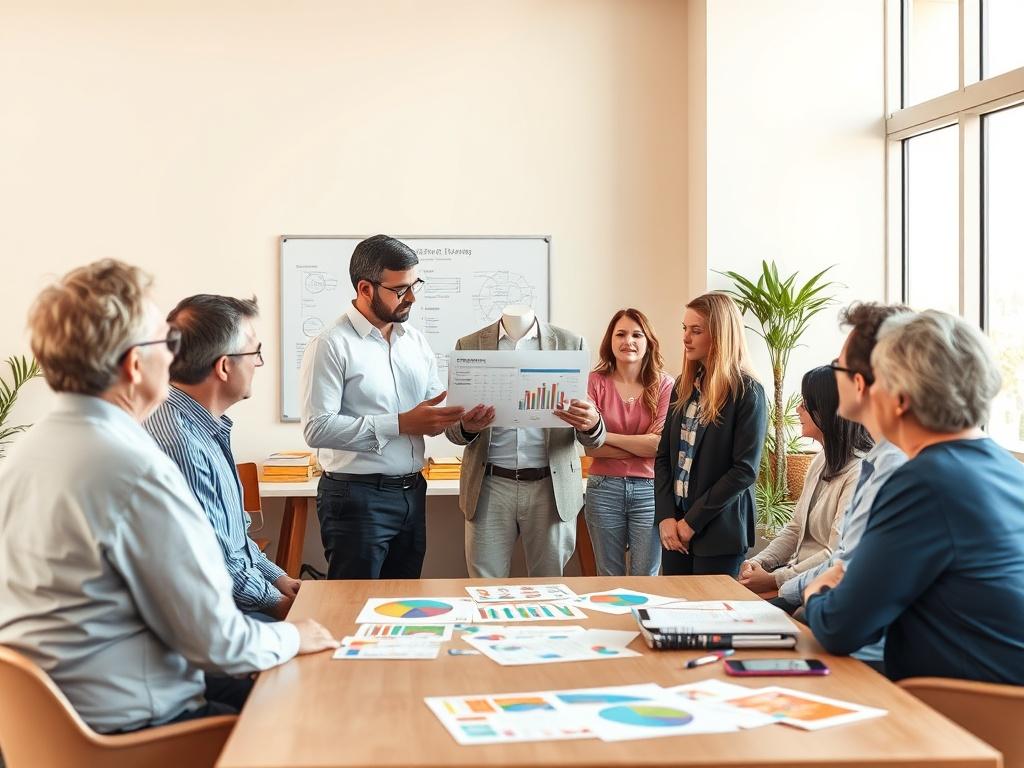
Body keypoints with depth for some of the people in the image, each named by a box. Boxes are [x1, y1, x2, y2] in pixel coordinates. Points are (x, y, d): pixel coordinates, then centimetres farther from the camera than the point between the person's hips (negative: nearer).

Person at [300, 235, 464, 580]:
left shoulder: (415, 340, 11)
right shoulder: (331, 345, -11)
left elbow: (434, 405, 15)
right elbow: (317, 428, -19)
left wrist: (459, 416, -10)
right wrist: (401, 424, -21)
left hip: (412, 492, 7)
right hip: (357, 496, -7)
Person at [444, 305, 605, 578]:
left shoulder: (571, 344, 6)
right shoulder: (469, 346, 7)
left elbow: (593, 439, 5)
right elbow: (452, 429, 7)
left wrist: (592, 424, -19)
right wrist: (466, 427, -16)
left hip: (552, 486, 0)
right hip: (490, 486, 0)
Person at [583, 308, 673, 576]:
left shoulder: (664, 385, -1)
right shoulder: (596, 382, -1)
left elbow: (660, 442, -10)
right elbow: (590, 448, -8)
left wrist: (606, 435, -9)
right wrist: (643, 446, -12)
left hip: (650, 490, -1)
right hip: (605, 488, 1)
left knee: (645, 580, 6)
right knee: (609, 579, 11)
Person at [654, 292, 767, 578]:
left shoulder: (747, 391, -9)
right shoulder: (684, 385, 9)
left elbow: (745, 470, -14)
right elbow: (664, 456, 9)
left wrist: (692, 521, -14)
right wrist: (665, 517, -5)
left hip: (720, 532, -5)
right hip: (674, 531, 5)